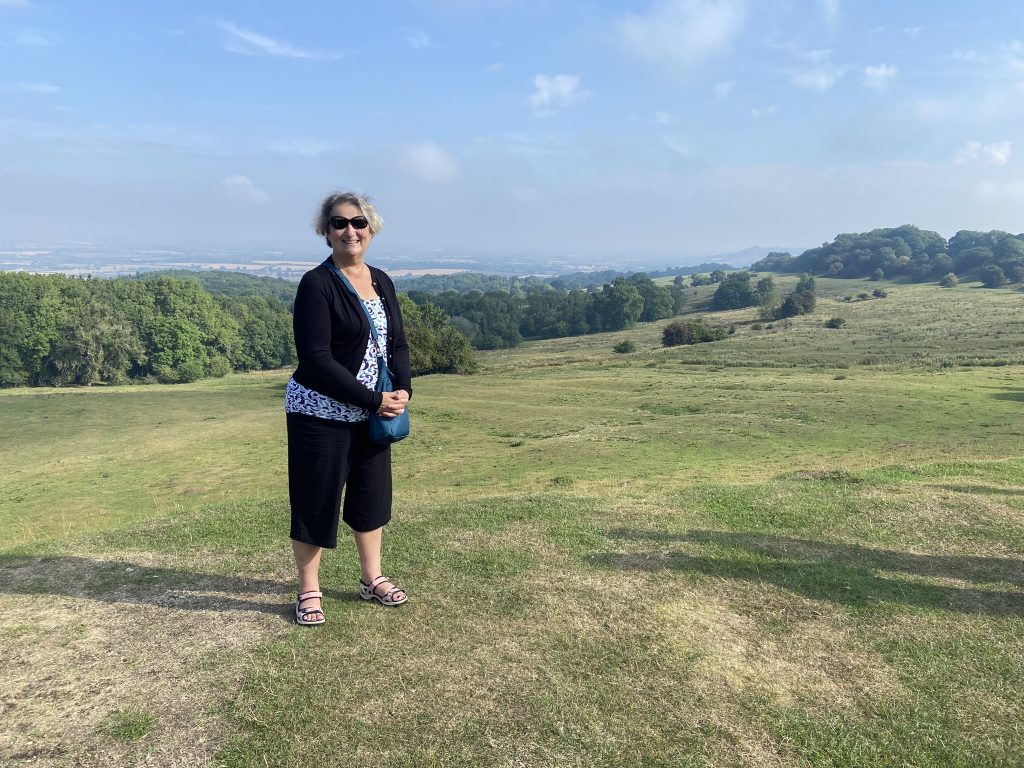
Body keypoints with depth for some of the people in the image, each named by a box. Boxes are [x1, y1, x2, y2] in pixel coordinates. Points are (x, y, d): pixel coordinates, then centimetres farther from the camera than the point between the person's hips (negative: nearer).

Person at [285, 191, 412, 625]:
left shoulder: (381, 282, 8)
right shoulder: (316, 284, -13)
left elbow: (397, 343, 12)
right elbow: (316, 360, -19)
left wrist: (403, 389, -7)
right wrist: (374, 400, -19)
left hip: (371, 413, 7)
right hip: (319, 413, -6)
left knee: (373, 494, 16)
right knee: (315, 501, 5)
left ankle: (371, 578, 34)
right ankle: (309, 591, 23)